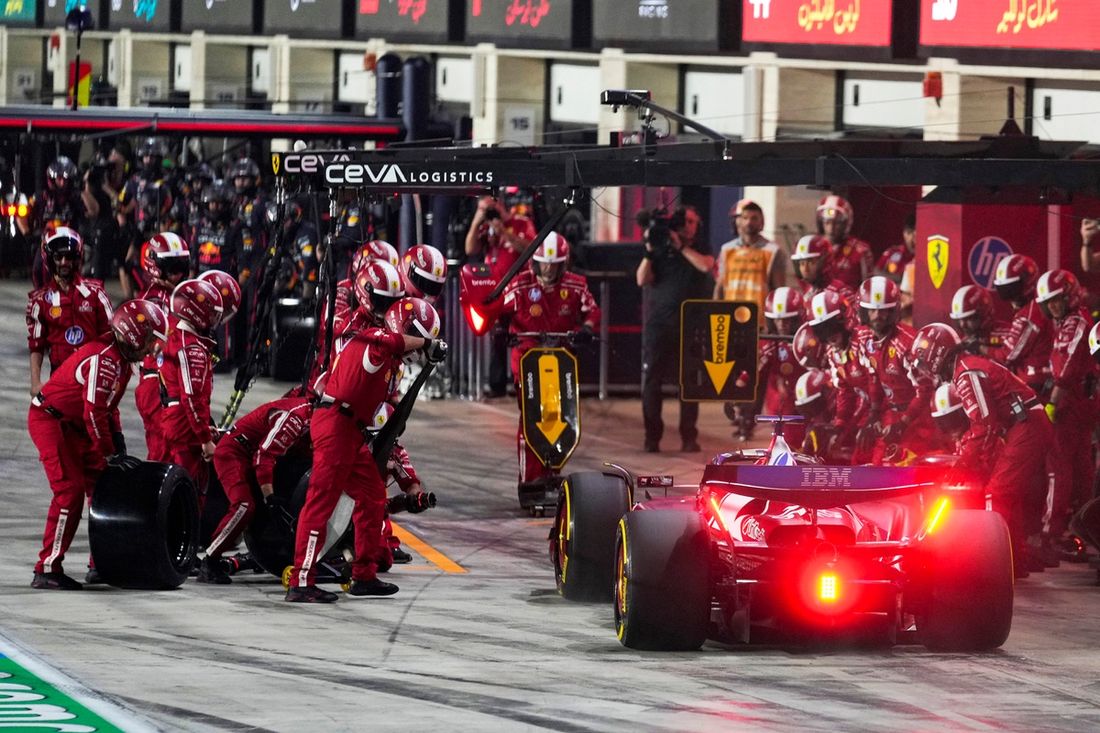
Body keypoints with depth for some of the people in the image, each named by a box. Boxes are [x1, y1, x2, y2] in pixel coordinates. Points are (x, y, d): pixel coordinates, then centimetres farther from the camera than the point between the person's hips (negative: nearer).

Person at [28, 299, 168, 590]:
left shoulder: (121, 359, 10)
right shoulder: (103, 358, -24)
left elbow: (108, 407, 17)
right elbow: (94, 412, -26)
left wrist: (118, 448, 6)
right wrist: (109, 455, -19)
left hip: (72, 425, 10)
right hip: (50, 421, -10)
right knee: (70, 491, -17)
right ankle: (47, 571, -16)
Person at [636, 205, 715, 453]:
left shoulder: (700, 249, 10)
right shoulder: (661, 249, 8)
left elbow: (706, 266, -12)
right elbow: (642, 280, 0)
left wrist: (681, 247, -13)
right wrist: (649, 253, -11)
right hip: (658, 323, 0)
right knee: (651, 380, -5)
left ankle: (689, 437, 4)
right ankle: (652, 437, -1)